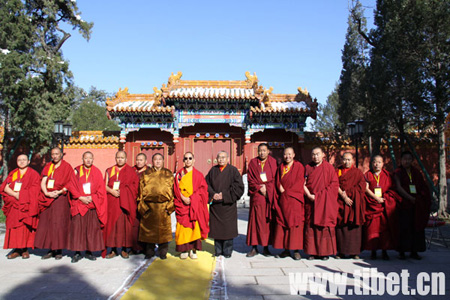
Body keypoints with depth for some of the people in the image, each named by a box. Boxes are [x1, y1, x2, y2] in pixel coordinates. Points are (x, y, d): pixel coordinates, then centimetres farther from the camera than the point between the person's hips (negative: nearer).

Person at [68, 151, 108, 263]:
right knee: (77, 228, -3)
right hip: (79, 204, -1)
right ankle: (77, 253, 4)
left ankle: (89, 251, 10)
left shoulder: (96, 172, 8)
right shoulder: (77, 171, 6)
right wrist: (81, 198, -10)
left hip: (93, 204, 1)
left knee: (92, 228, 0)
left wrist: (92, 198, -8)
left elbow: (101, 189, 5)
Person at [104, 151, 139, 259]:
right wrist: (112, 191, -12)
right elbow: (105, 185, 7)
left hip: (125, 202, -2)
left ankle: (124, 249, 6)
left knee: (125, 225, -2)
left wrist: (121, 191, -13)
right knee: (112, 224, 1)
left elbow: (134, 186, -1)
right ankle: (113, 250, 9)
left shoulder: (131, 171, 7)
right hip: (112, 202, 2)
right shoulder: (109, 171, 14)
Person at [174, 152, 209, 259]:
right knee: (183, 227, -3)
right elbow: (176, 189, 4)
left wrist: (191, 199, -12)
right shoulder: (179, 174, 10)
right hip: (182, 205, 1)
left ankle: (193, 249, 4)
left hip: (195, 206, 0)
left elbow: (202, 189, 0)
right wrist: (183, 198, -13)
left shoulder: (198, 175, 7)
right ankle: (184, 250, 5)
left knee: (195, 226, -5)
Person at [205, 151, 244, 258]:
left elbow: (238, 186, -8)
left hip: (228, 204, -3)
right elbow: (207, 184, 7)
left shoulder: (233, 170, -3)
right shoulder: (213, 170, 8)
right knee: (216, 227, 8)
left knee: (228, 228, 1)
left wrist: (224, 195, -13)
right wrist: (212, 194, -11)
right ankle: (218, 250, 20)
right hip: (215, 204, 3)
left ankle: (227, 251, 14)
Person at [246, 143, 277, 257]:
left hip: (269, 195, 0)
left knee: (267, 221, 1)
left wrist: (266, 188, -7)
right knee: (256, 220, -2)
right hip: (256, 195, 0)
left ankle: (266, 247, 9)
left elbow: (275, 179, 5)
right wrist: (260, 188, -10)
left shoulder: (273, 162, 8)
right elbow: (250, 179, 2)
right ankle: (254, 247, 4)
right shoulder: (253, 162, 7)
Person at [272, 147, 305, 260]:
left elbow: (300, 182, -6)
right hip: (282, 199, 4)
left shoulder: (299, 166, 2)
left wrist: (287, 191, -9)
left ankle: (296, 250, 2)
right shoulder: (281, 167, 14)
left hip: (294, 198, -4)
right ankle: (286, 249, 10)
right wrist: (281, 190, -7)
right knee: (282, 222, 2)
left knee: (295, 223, -4)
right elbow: (277, 181, 11)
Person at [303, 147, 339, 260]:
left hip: (325, 203, -2)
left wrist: (319, 195, -10)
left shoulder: (328, 167, 1)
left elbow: (334, 183, -3)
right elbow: (303, 184, 8)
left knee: (325, 226, -2)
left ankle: (325, 252, 6)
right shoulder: (308, 168, 9)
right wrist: (309, 195, -9)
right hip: (311, 201, 3)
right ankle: (312, 252, 9)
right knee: (311, 227, 2)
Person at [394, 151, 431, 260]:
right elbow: (398, 187, -9)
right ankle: (402, 252, 2)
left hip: (417, 205, 4)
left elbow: (423, 187, 15)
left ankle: (414, 251, 10)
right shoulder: (398, 173, 1)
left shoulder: (416, 172, 14)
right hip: (404, 204, -4)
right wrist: (410, 198, -16)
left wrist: (422, 199, 0)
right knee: (404, 227, -5)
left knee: (416, 227, 3)